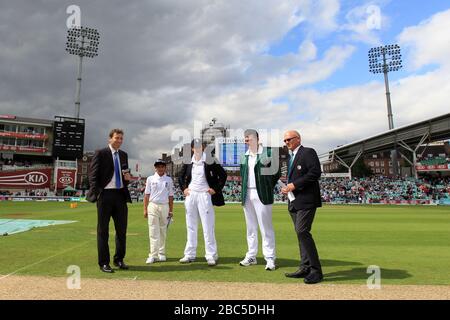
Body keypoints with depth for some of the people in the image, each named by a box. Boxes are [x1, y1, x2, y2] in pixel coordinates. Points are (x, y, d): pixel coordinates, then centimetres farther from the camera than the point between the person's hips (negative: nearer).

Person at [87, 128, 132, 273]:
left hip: (121, 194, 5)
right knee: (103, 230, 5)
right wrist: (96, 193, -14)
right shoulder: (101, 153, -2)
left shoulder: (124, 155, 14)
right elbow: (93, 175, -5)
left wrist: (128, 177, 1)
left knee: (122, 229, 10)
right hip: (105, 194, -5)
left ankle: (119, 260, 24)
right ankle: (104, 263, 16)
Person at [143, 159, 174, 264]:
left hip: (164, 206, 1)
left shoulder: (168, 180, 7)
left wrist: (171, 210, 6)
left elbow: (170, 196, 8)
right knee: (153, 231, -2)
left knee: (163, 231, 6)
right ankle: (153, 255, 0)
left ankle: (161, 254, 16)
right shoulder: (150, 179, 6)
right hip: (153, 206, -1)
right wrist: (145, 209, 0)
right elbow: (147, 195, 5)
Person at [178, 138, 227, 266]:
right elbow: (181, 176, 21)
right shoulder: (188, 162, 6)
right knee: (191, 227, 11)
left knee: (208, 227, -2)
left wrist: (216, 189, -6)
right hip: (190, 195, 5)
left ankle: (211, 256, 6)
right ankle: (189, 254, 21)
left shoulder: (209, 161, -6)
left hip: (204, 195, -4)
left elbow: (223, 175, -2)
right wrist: (183, 188, 8)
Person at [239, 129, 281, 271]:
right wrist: (243, 188, 10)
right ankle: (251, 256, 23)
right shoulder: (244, 156, 13)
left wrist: (268, 187, -2)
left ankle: (270, 258, 8)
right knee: (251, 227, 12)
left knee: (266, 227, -1)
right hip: (247, 194, 6)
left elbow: (277, 172, -1)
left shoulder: (267, 152, -5)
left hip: (261, 194, -6)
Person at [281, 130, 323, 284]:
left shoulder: (308, 152, -5)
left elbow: (315, 172, -17)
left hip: (306, 200, -9)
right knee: (301, 233, 10)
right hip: (294, 201, 9)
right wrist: (288, 187, 5)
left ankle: (316, 270, -6)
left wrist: (295, 184, -18)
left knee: (302, 231, -15)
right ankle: (305, 268, 18)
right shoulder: (292, 157, 21)